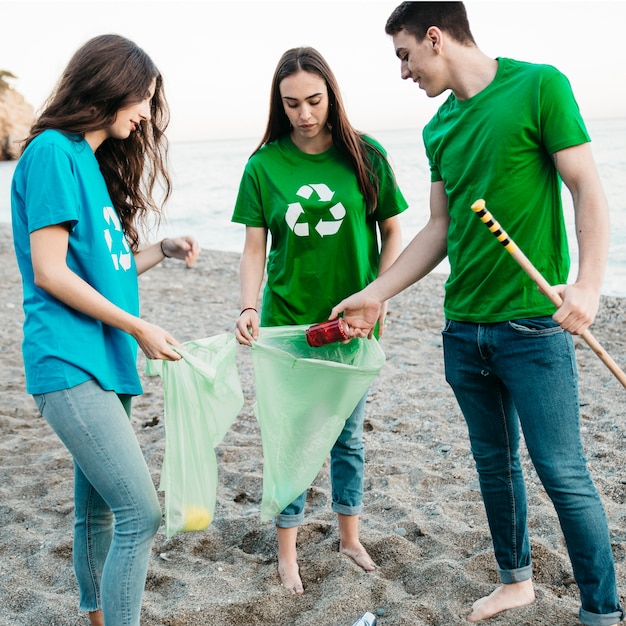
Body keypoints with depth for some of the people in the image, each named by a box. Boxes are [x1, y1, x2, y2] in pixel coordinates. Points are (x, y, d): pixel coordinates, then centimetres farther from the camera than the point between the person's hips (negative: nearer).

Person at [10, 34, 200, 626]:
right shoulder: (53, 151, -9)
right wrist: (138, 328, -11)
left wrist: (163, 250, 8)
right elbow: (50, 273, -14)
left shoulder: (96, 160, 18)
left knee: (97, 507, 16)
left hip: (104, 360, 9)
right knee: (140, 513, -12)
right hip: (68, 362, -9)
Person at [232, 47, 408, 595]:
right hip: (287, 322, 0)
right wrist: (249, 307, -17)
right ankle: (287, 552, 24)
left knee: (348, 436, 14)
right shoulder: (265, 165, -3)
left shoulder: (365, 156, -3)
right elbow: (255, 247, -2)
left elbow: (392, 232, 3)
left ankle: (350, 537, 34)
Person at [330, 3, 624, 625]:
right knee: (494, 462, 16)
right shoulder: (439, 129, 11)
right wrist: (375, 295, 11)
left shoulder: (538, 85, -7)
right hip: (463, 327, 6)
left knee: (562, 472, -3)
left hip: (533, 323, -6)